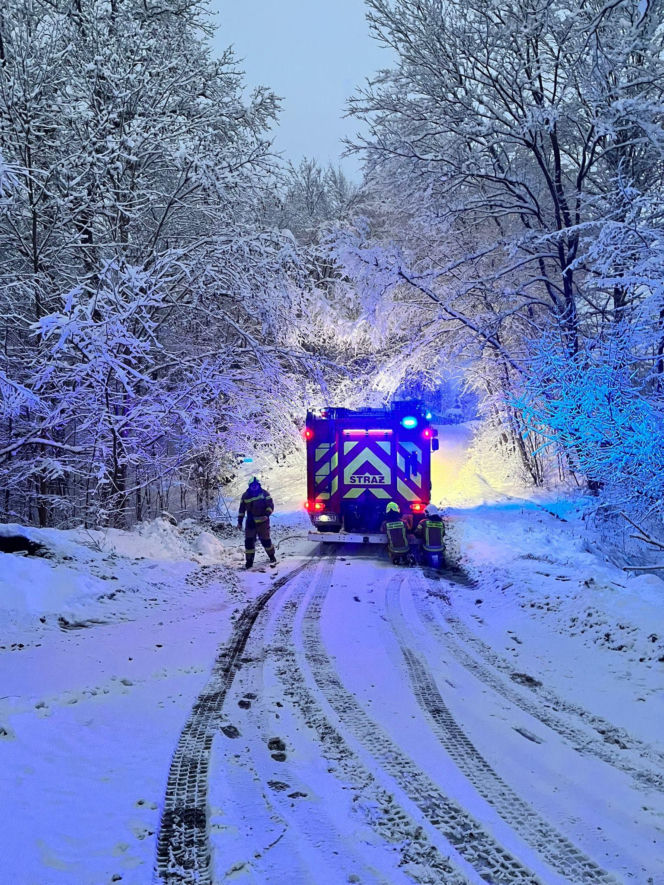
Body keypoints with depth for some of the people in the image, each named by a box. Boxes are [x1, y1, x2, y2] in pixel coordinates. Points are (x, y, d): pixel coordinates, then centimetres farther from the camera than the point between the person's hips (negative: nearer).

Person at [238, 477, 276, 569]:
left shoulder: (264, 493, -4)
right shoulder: (245, 496, 3)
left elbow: (270, 505, -4)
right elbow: (241, 510, 12)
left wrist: (267, 514, -21)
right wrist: (240, 521, 8)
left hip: (263, 521, -2)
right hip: (250, 522, 2)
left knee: (265, 540, 6)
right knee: (249, 541, -4)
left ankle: (271, 555, 30)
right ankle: (249, 560, 4)